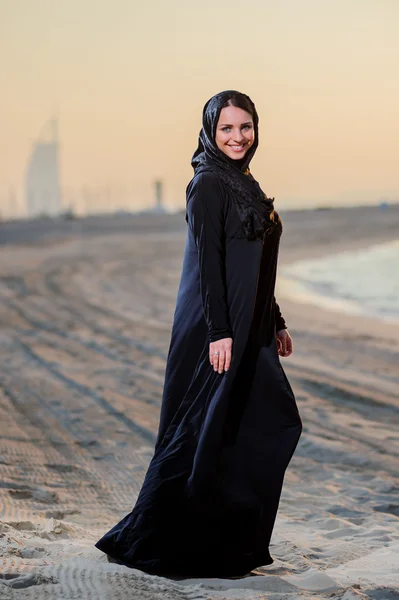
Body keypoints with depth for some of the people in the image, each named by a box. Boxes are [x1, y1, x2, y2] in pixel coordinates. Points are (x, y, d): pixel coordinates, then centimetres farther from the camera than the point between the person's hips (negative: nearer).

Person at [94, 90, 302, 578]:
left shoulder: (244, 184, 16)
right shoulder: (208, 184, -11)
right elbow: (207, 260, -18)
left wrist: (275, 322, 19)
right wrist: (219, 332, -23)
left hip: (247, 329, 9)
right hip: (216, 327, -9)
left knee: (272, 424, 9)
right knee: (206, 431, -5)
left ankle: (235, 543, 20)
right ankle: (147, 541, 7)